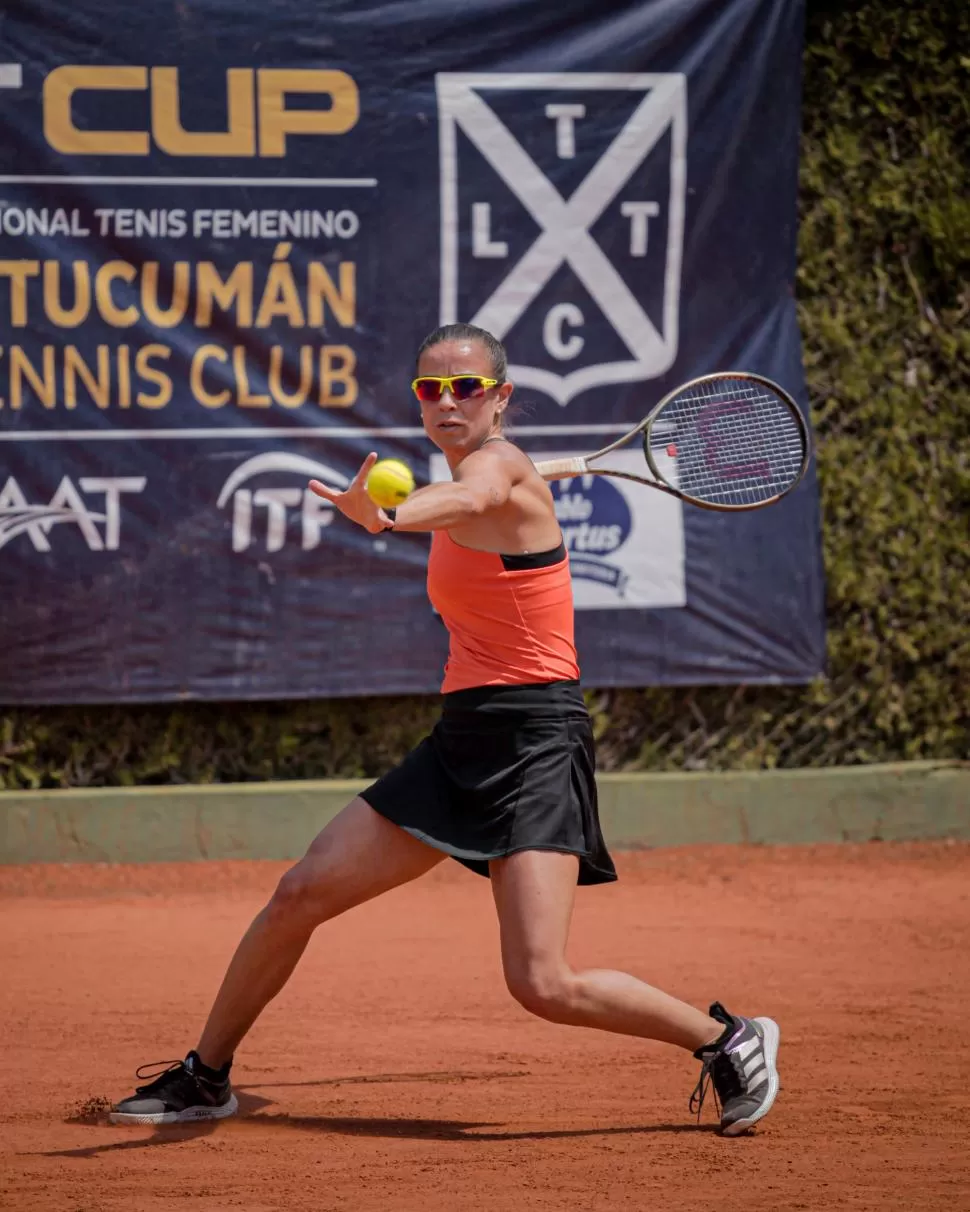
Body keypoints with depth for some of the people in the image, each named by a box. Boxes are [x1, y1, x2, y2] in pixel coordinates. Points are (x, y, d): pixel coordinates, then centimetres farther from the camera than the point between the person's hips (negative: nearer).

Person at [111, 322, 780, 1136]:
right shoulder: (468, 480, 14)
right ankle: (205, 1078, 22)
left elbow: (465, 500, -40)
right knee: (300, 895, 6)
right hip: (460, 745, 9)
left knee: (544, 986, -20)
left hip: (535, 745, -9)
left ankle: (730, 1039, 0)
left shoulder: (500, 466, -12)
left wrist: (387, 517, -58)